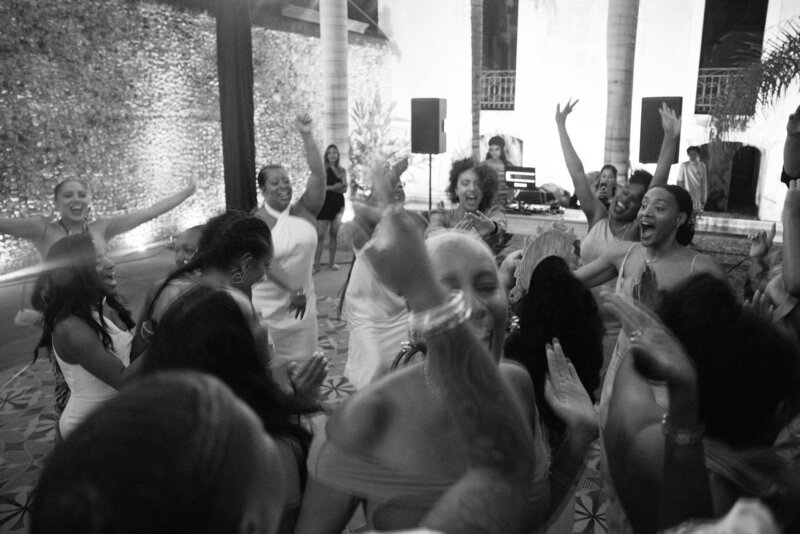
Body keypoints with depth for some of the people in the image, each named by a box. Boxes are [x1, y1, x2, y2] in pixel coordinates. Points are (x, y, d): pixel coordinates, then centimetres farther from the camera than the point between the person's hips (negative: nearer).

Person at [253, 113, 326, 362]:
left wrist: (306, 136, -18)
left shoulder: (304, 211, 2)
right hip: (268, 308, -3)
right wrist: (294, 290, -30)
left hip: (304, 304, 3)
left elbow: (319, 174, -10)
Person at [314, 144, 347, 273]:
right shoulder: (323, 169, -3)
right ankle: (316, 264, -5)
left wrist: (330, 187, -12)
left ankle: (332, 262, 16)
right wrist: (336, 186, -12)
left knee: (334, 234, 8)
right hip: (325, 203, -4)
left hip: (338, 204, 4)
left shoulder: (342, 170, 10)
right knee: (320, 235, -7)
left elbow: (344, 189, 2)